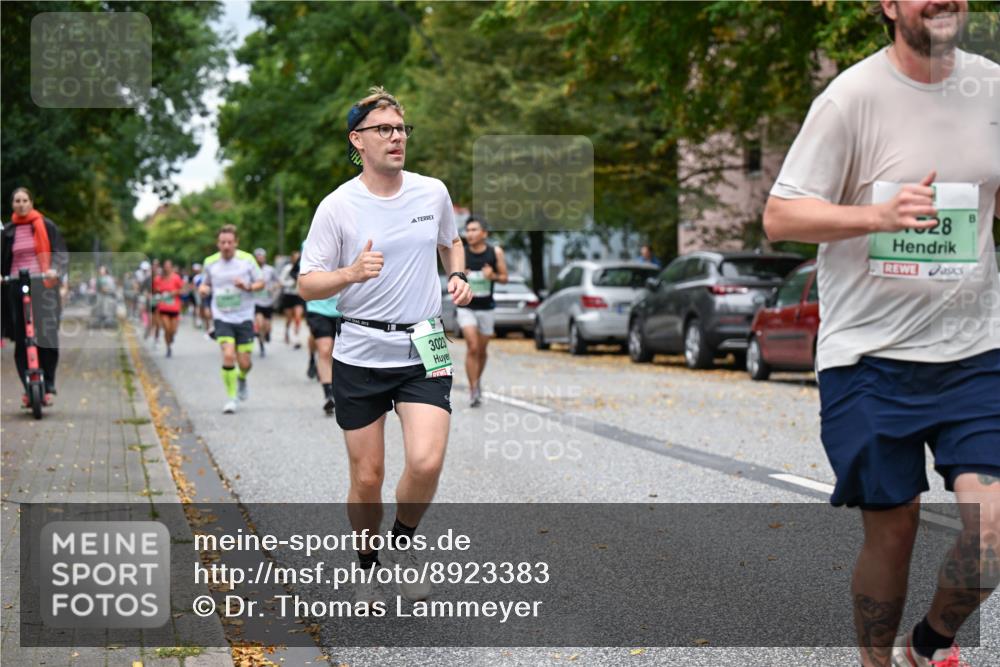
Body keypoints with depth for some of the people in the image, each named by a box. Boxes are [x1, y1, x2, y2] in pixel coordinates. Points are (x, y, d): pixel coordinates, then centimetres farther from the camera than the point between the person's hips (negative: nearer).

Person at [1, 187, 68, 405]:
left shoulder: (45, 225, 5)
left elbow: (61, 252, 2)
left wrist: (54, 270, -17)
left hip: (42, 286, -2)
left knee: (47, 337, -7)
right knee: (21, 341, -1)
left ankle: (48, 387, 3)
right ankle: (28, 388, 4)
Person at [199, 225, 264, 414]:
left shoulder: (247, 259, -4)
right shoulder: (210, 262, 1)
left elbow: (260, 282, 5)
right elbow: (206, 282, 17)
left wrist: (248, 287, -16)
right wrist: (203, 289, -7)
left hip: (244, 318, 0)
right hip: (222, 318, 0)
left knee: (244, 363, 0)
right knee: (228, 355, -19)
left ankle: (242, 378, 38)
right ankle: (231, 397, -3)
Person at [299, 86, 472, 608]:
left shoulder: (433, 192, 3)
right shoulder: (337, 207, -7)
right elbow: (308, 285, -7)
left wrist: (457, 276, 4)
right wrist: (350, 274, -26)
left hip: (424, 351, 2)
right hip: (360, 355, -1)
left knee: (425, 463, -18)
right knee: (367, 477, 3)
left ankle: (403, 542, 11)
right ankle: (367, 561, 30)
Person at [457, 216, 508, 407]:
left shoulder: (495, 252, -4)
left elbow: (504, 277, 3)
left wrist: (493, 275, -17)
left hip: (486, 307, 2)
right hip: (465, 307, -2)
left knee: (481, 350, 13)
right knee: (472, 347, -15)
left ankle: (477, 383, 36)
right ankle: (473, 390, -11)